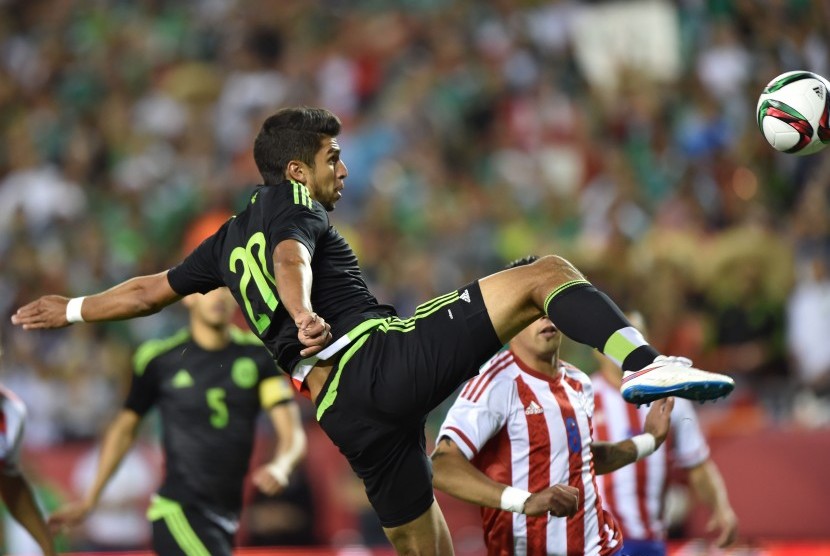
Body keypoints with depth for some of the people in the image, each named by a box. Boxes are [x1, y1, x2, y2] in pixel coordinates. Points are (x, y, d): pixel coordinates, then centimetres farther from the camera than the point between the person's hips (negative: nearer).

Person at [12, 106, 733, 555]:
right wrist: (303, 315, -35)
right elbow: (290, 259, -14)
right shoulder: (291, 205, 9)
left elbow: (150, 290, 39)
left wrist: (73, 310, 55)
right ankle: (645, 365, -34)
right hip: (382, 351, -7)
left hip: (343, 409, 7)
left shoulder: (231, 237, 29)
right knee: (547, 273, -8)